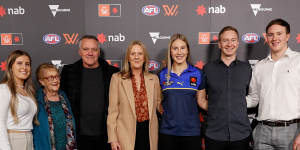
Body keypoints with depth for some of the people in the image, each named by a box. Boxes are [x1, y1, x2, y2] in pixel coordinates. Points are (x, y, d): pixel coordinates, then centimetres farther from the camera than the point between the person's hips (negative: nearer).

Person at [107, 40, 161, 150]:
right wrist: (112, 139, -6)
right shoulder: (117, 78, -1)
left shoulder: (154, 79, 7)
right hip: (126, 134, -2)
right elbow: (112, 110, -2)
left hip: (149, 133, 2)